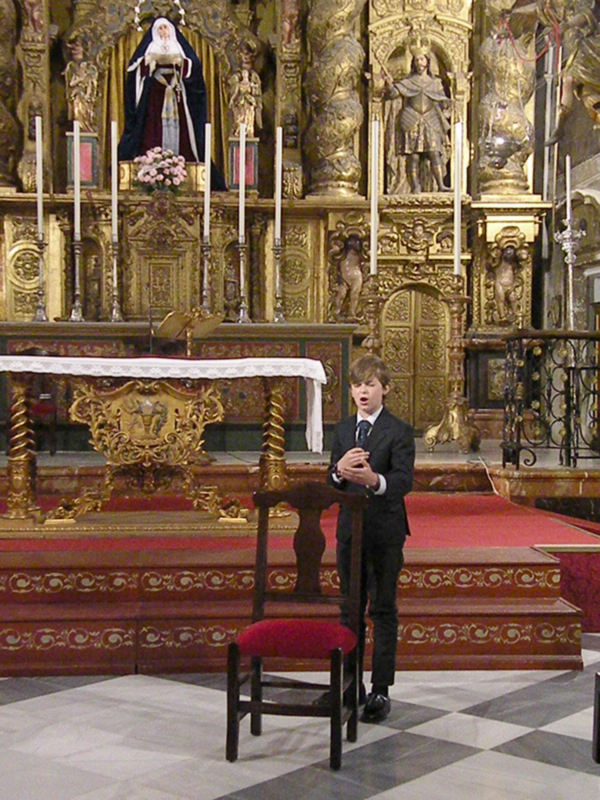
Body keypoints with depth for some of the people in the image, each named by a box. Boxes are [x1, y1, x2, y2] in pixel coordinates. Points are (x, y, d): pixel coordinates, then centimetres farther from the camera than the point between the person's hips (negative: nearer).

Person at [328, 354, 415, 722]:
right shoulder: (343, 429, 9)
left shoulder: (399, 431, -7)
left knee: (383, 609, 2)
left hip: (385, 532, -5)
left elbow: (405, 480, -19)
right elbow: (330, 481, 4)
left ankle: (381, 691, 10)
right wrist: (340, 470, -19)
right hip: (349, 529, 5)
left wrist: (375, 480, -38)